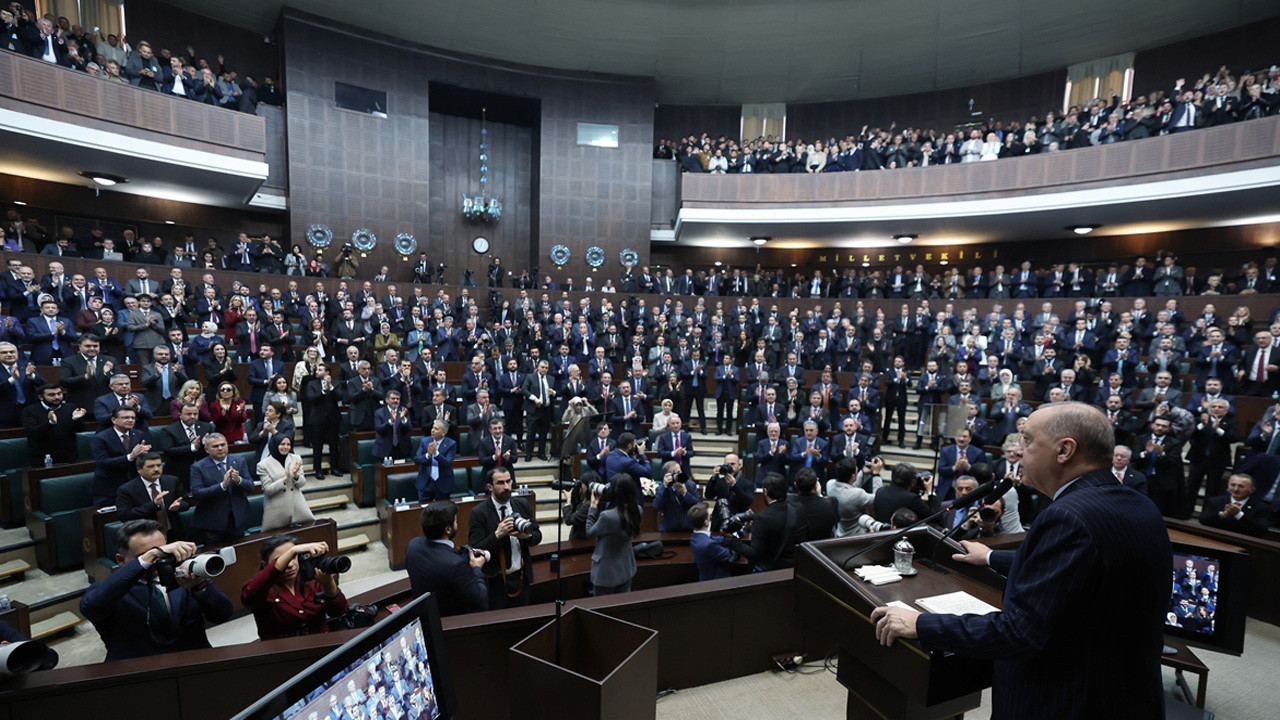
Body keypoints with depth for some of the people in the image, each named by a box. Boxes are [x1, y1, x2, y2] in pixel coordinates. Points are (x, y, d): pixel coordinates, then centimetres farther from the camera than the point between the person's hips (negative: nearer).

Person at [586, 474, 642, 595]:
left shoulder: (607, 516, -31)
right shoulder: (636, 511, -10)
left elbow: (589, 532, -13)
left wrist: (594, 506, -8)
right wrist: (601, 504, -4)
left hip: (607, 574, -6)